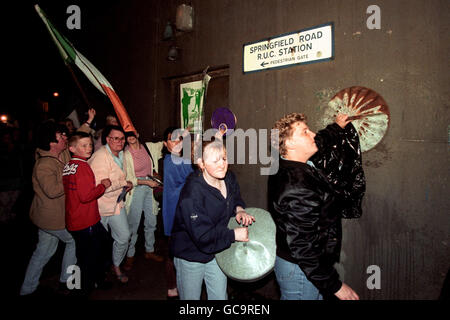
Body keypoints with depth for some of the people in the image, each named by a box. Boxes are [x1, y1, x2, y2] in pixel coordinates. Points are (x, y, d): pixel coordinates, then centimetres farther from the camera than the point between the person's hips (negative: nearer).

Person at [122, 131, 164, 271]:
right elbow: (128, 179, -10)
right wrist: (147, 182, -14)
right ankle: (130, 255, 20)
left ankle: (149, 251, 31)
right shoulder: (126, 154, -9)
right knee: (133, 224, 1)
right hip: (136, 190, -5)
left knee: (151, 222, 13)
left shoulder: (148, 147, 3)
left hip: (149, 187, 5)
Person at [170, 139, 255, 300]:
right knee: (190, 297, 19)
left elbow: (236, 198, 13)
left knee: (220, 296, 21)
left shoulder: (229, 179, -8)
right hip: (191, 256, -5)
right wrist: (234, 235, -25)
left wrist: (239, 209, -9)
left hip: (217, 251, 6)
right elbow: (202, 235, -30)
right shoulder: (192, 193, -31)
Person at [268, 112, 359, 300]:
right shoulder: (296, 188, -32)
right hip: (301, 271, -10)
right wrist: (335, 285, -21)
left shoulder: (285, 168, -1)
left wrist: (337, 127, 32)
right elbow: (302, 247, -30)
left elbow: (317, 144, 21)